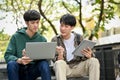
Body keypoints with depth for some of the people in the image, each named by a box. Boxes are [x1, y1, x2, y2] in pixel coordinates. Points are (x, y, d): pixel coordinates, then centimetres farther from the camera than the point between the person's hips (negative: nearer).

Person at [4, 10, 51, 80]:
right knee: (11, 64, -32)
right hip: (19, 72, -1)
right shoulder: (16, 37, 0)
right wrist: (19, 60, -28)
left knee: (44, 63, -28)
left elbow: (46, 58, -5)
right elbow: (7, 55, -6)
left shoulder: (42, 39, 4)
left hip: (33, 71, 1)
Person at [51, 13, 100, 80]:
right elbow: (57, 62, -10)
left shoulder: (79, 38, 0)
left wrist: (88, 56, -28)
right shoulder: (55, 40, -3)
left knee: (94, 61, -24)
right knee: (59, 63, -35)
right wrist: (60, 55, -34)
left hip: (78, 67, 2)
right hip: (64, 68, -2)